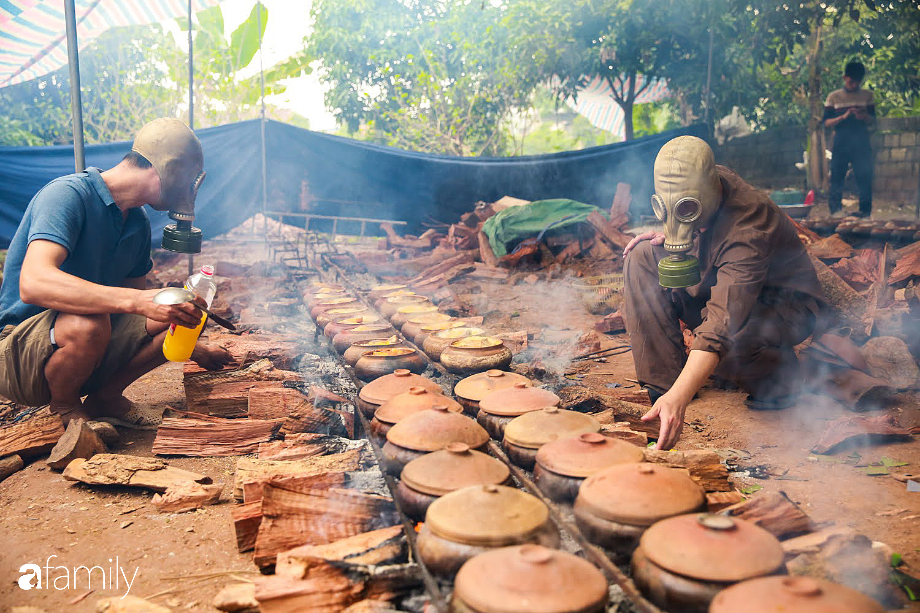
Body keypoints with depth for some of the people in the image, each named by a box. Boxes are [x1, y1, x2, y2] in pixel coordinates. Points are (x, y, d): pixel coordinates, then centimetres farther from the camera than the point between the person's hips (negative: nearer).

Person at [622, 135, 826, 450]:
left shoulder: (748, 229, -37)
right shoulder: (692, 194, -14)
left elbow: (722, 323, -48)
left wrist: (678, 398, -58)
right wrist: (666, 237, -11)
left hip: (785, 304, -7)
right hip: (717, 285, 7)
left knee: (729, 338, -41)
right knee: (642, 258, -13)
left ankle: (779, 376, -2)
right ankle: (663, 378, -12)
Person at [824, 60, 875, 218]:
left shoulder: (867, 95, 10)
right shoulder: (833, 97, 5)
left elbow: (872, 120, 10)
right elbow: (827, 122, 1)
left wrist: (864, 116, -12)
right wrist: (843, 116, -16)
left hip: (861, 143, 1)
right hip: (841, 143, -1)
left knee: (864, 177, -3)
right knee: (837, 177, -1)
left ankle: (865, 210, 3)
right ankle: (835, 210, 6)